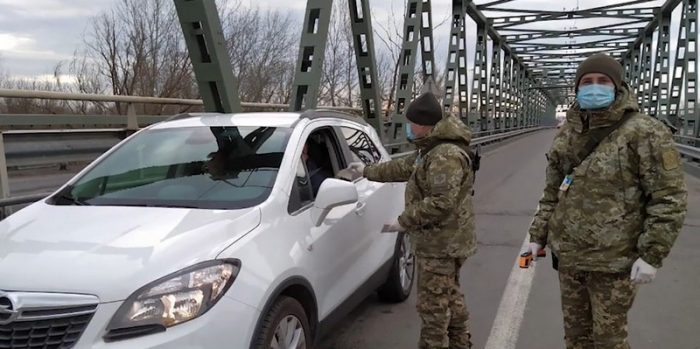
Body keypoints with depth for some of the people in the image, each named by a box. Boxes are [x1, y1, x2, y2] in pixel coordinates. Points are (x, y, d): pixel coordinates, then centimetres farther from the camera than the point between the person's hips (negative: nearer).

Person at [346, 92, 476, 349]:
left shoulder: (446, 156, -24)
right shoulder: (432, 149, 12)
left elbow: (441, 202, -30)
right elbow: (404, 167, 26)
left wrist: (405, 221, -23)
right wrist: (368, 171, 32)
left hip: (440, 242, -11)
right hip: (445, 240, 11)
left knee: (433, 303, -3)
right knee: (450, 297, 22)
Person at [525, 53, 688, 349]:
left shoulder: (645, 133, -12)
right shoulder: (567, 135, 8)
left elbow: (669, 198, -14)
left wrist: (652, 254, -17)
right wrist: (538, 236, 11)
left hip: (613, 261, -6)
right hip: (568, 256, 6)